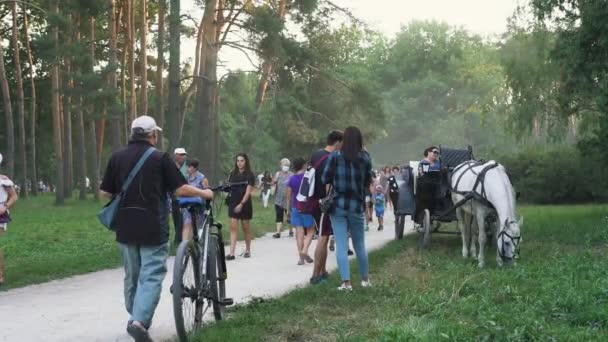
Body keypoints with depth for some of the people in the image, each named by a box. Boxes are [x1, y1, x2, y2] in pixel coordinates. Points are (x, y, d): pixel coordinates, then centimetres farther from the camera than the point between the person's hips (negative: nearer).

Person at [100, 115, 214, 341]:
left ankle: (136, 317, 29)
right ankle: (139, 320, -18)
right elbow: (180, 189, -9)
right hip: (152, 228, -4)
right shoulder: (160, 158, -7)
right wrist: (204, 193, 8)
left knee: (132, 275, 17)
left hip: (125, 227, 5)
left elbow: (105, 192, 5)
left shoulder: (117, 157, 4)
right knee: (151, 276, -3)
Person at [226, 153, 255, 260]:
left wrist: (241, 204, -20)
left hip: (244, 204, -3)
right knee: (233, 228, -5)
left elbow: (248, 191, -12)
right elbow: (228, 187, 14)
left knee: (246, 228, 9)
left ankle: (248, 250, 25)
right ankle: (232, 253, -10)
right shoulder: (233, 173, 9)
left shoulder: (250, 175, -4)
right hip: (233, 203, 3)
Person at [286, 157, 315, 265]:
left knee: (299, 232, 3)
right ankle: (305, 250, -16)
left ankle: (301, 257, 1)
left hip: (296, 207, 3)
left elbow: (289, 196, 6)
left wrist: (288, 209, 14)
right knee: (310, 231, 6)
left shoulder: (292, 179, 5)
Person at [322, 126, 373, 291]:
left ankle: (346, 282, -4)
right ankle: (365, 279, 26)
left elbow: (325, 179, -2)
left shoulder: (335, 156, -6)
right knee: (360, 245, 16)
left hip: (338, 205, -1)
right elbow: (368, 182, 3)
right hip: (357, 206, 1)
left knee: (341, 245, 1)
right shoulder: (365, 158, -3)